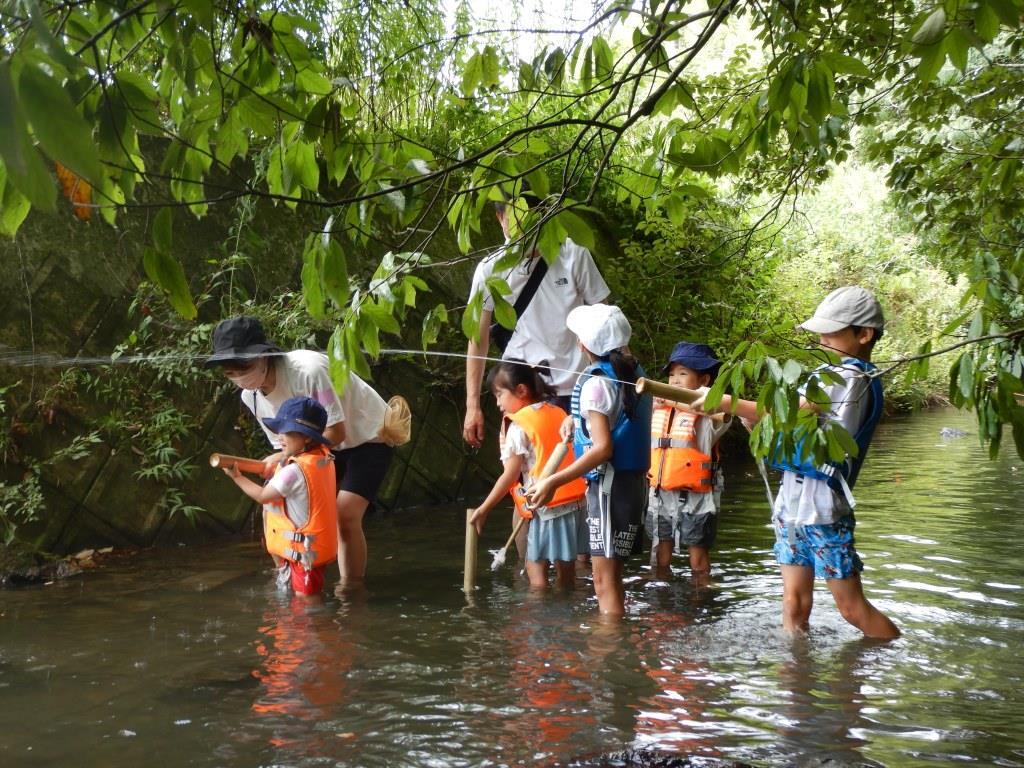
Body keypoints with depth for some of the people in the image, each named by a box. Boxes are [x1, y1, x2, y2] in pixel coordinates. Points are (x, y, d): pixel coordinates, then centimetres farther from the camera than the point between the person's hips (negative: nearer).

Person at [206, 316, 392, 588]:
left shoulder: (309, 370, -34)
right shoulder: (251, 396, -9)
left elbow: (336, 432, -28)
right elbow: (284, 446, -2)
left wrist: (288, 456, -32)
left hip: (368, 437, -7)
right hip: (326, 446, 7)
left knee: (345, 515, -18)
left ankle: (351, 589, -3)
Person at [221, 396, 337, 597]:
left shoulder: (295, 471, -24)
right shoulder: (323, 456, 0)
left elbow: (262, 496, -10)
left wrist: (236, 476, -1)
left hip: (308, 548, -9)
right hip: (322, 542, 9)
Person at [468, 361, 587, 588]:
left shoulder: (519, 427, -9)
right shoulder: (558, 413, 11)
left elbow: (510, 476, -11)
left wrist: (483, 509, -3)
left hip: (548, 506, -7)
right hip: (576, 500, 7)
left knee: (536, 566, 0)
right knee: (565, 565, 14)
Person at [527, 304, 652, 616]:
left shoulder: (596, 383, -16)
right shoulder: (633, 372, 8)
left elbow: (603, 448, -23)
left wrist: (553, 481, -23)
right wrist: (578, 420, 22)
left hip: (610, 485, -9)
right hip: (634, 481, 9)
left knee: (605, 578, -5)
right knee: (612, 573, 18)